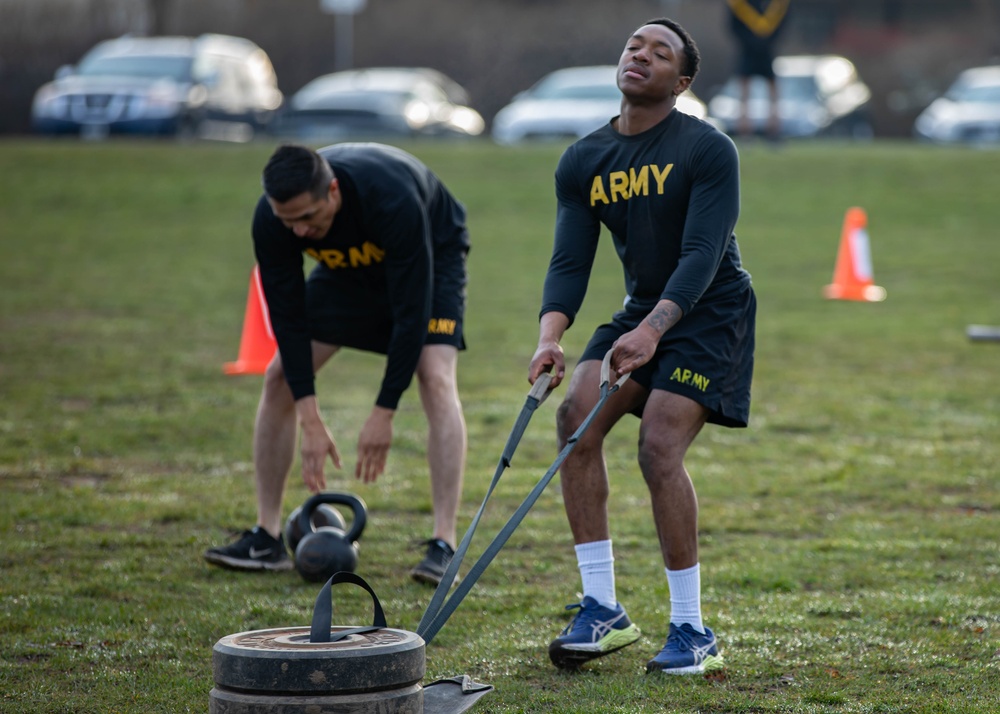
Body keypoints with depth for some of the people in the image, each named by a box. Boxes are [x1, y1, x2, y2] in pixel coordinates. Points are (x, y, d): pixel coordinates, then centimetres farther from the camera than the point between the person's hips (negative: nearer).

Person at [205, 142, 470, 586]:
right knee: (280, 376, -6)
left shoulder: (392, 199, -44)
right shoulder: (270, 220, -31)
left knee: (436, 378, -25)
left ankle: (443, 546, -24)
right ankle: (267, 538, 2)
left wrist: (383, 415, -33)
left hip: (431, 255, -4)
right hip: (347, 267, 4)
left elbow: (411, 312, -37)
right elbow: (288, 317, -22)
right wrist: (311, 424, -26)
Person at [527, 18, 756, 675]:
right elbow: (570, 261, -4)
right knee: (577, 414, -15)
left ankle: (693, 632, -10)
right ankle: (603, 609, -7)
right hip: (642, 311, 6)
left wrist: (651, 330, -39)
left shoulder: (709, 150, -15)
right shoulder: (583, 162, 2)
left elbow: (701, 256, -24)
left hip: (711, 313, -6)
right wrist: (550, 337, -23)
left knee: (660, 447, -21)